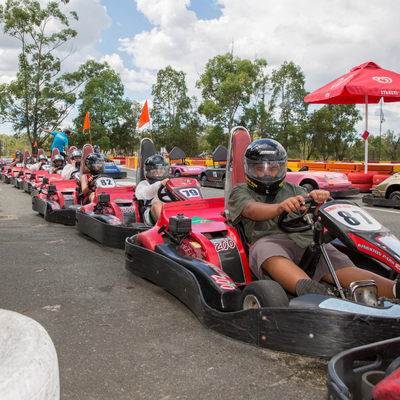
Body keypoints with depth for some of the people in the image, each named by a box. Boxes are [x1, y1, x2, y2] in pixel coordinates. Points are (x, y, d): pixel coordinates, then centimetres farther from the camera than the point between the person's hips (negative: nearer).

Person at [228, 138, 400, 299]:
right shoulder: (240, 192, 20)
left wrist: (317, 201, -16)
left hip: (307, 241, 4)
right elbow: (252, 210, -5)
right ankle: (307, 288, -65)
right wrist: (280, 207, -28)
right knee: (265, 250, -40)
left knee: (343, 267, -25)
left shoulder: (293, 190, 31)